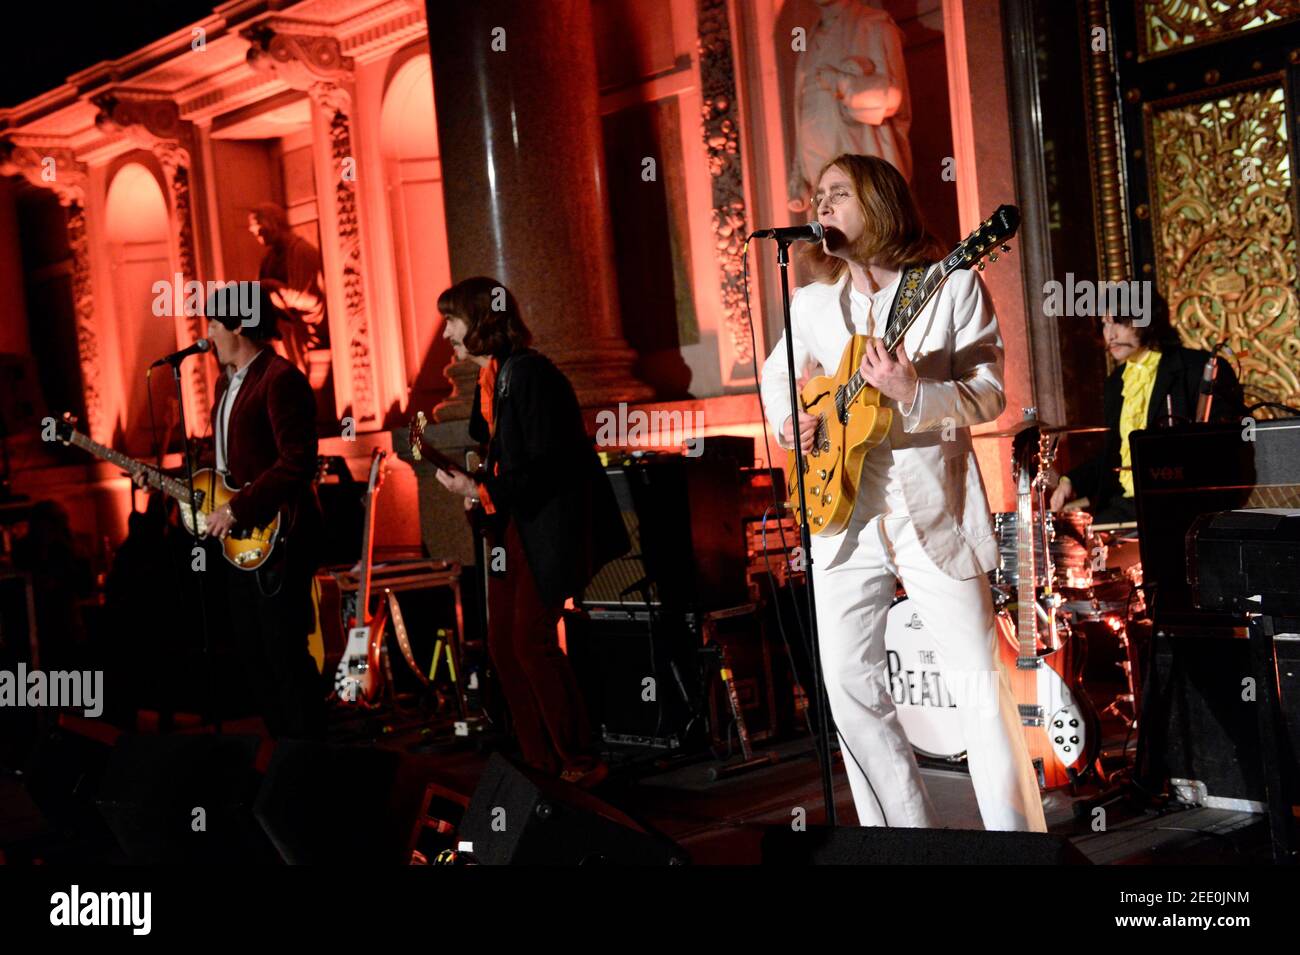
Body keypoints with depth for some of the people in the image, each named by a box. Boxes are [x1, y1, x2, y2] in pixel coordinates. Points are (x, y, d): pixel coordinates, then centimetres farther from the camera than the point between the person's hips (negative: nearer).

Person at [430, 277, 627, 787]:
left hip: (549, 526, -9)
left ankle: (579, 762, 2)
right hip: (511, 524, 10)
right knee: (502, 644, 7)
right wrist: (455, 466, 3)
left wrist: (480, 492, -18)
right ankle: (541, 763, 17)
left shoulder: (529, 373, -16)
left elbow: (545, 465, -21)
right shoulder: (488, 381, 12)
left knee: (531, 640, -11)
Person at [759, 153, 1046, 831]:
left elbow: (989, 393, -6)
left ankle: (1017, 830, 5)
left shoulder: (952, 285, -2)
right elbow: (777, 374, 24)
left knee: (979, 685, -6)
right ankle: (908, 828, 19)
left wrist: (912, 392, -23)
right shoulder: (812, 303, 9)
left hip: (933, 511, -4)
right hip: (843, 511, 4)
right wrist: (787, 421, 3)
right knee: (850, 688, 5)